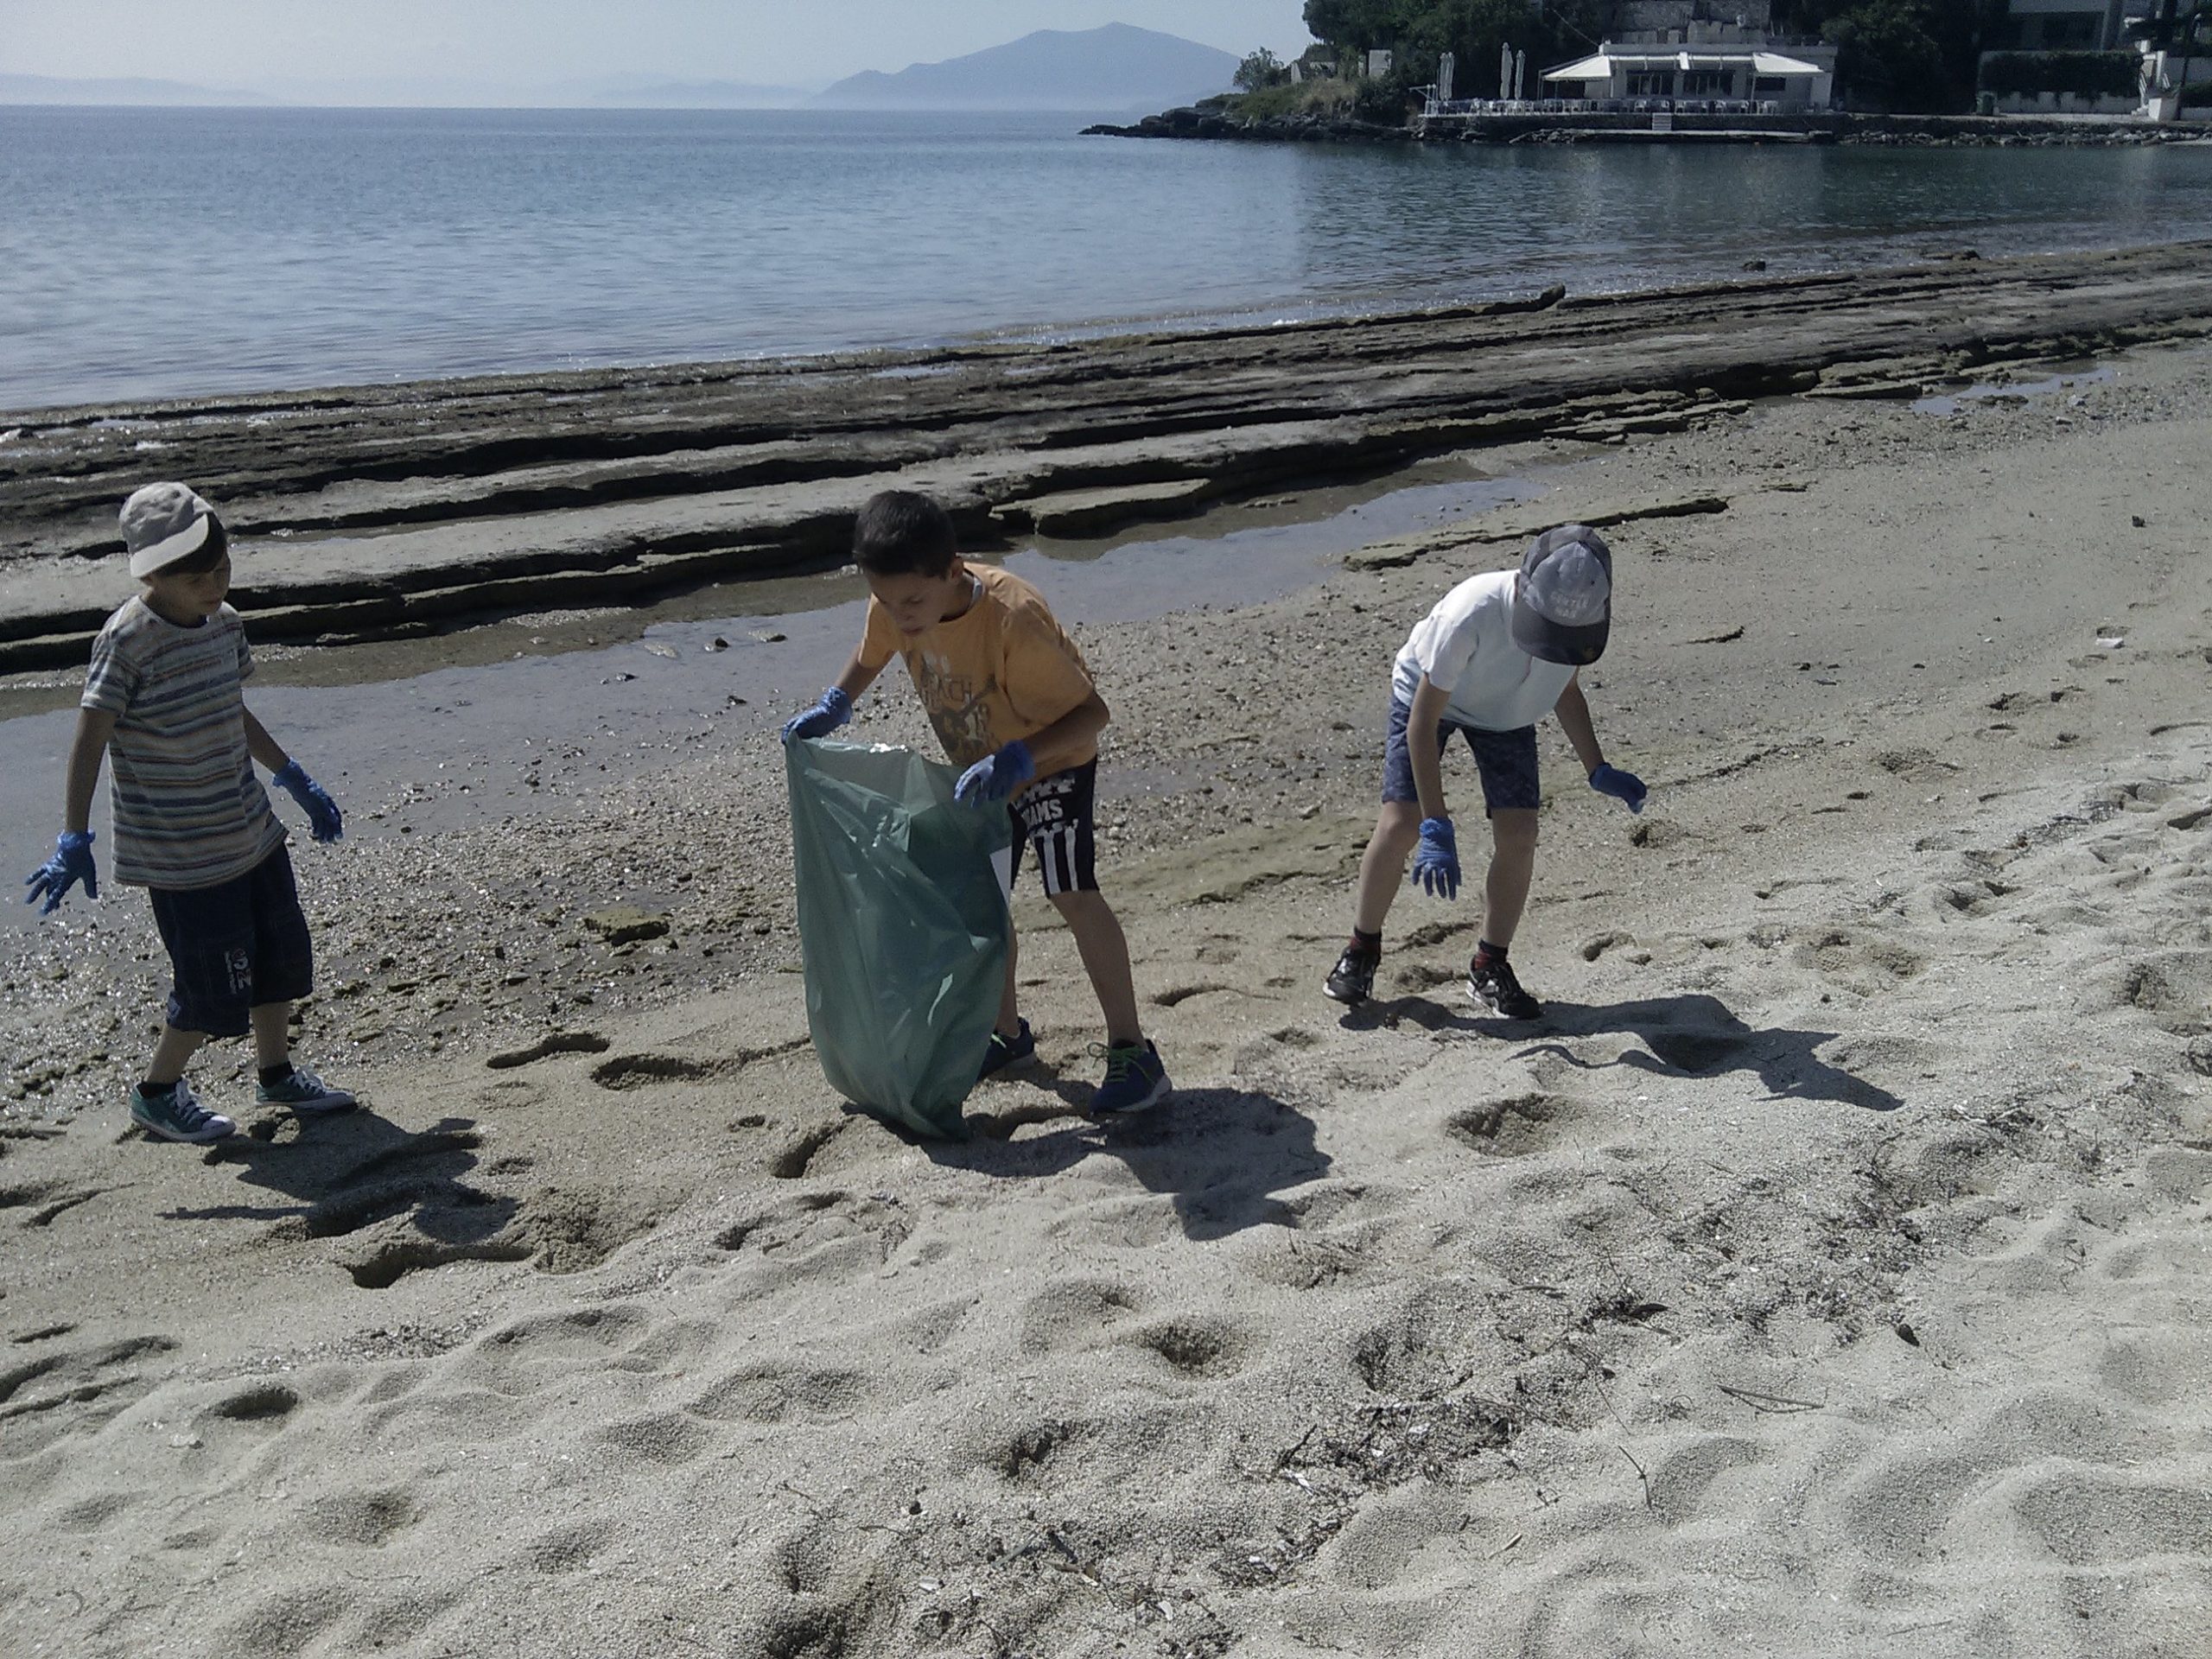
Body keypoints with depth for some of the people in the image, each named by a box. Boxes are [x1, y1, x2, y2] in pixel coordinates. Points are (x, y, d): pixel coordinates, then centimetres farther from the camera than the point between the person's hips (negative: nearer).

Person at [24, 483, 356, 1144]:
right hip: (181, 855, -7)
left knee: (282, 960, 16)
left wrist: (296, 780, 23)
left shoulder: (223, 623, 4)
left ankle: (278, 1074, 36)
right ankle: (157, 1093, 23)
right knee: (216, 991, 0)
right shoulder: (128, 640, -18)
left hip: (252, 833, 7)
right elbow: (89, 741, -17)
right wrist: (74, 840, -21)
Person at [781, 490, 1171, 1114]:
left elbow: (1092, 712, -36)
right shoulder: (895, 604, -20)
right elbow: (872, 653, 5)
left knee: (1072, 894, -16)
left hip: (1053, 759, -7)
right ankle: (1009, 1036, 29)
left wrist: (1018, 759, -49)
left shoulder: (1011, 618, -39)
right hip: (981, 768, 7)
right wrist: (833, 707, -12)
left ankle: (1132, 1051, -8)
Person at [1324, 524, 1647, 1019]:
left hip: (1506, 712, 4)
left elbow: (1566, 686, -3)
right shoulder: (1471, 615, -42)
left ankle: (1490, 969, 8)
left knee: (1518, 834, -9)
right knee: (1400, 824, -14)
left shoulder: (1577, 617, -27)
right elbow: (1422, 723, -34)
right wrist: (1437, 827, -36)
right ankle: (1362, 951, 8)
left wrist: (1598, 771, -8)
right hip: (1428, 694, -4)